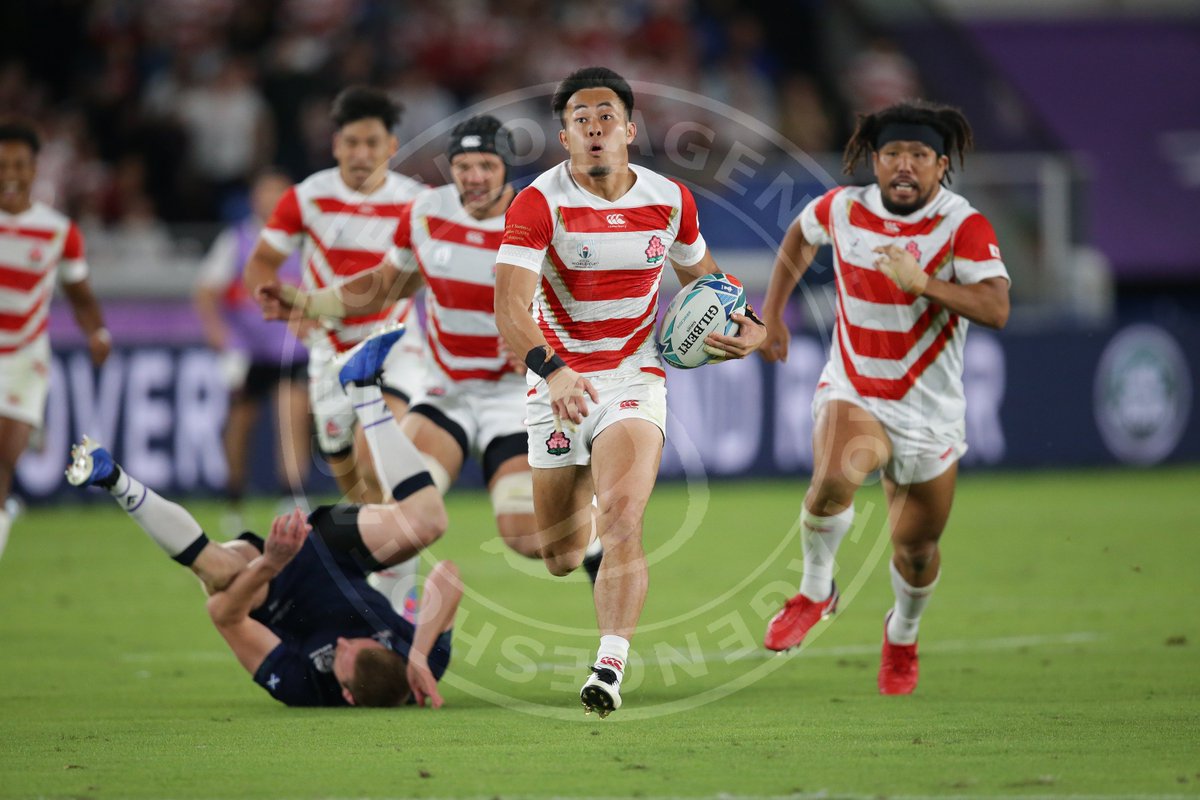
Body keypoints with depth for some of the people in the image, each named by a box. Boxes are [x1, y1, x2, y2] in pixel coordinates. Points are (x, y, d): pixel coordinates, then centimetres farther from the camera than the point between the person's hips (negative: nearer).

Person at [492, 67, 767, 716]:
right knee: (560, 559, 11)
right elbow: (510, 308, -26)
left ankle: (610, 668, -28)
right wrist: (552, 370, -44)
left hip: (634, 378, 0)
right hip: (558, 382, 0)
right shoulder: (537, 205, -15)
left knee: (621, 520, -25)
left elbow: (700, 273, 19)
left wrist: (748, 325, 0)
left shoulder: (669, 200, -2)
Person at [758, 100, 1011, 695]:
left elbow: (995, 310, -29)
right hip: (852, 392, 0)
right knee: (835, 479, -33)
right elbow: (801, 235, 20)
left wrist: (921, 283, -39)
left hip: (929, 414, 0)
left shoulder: (964, 226, -15)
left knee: (916, 549, 10)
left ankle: (902, 634, 45)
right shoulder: (843, 208, -5)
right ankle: (815, 591, -5)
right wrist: (772, 314, 17)